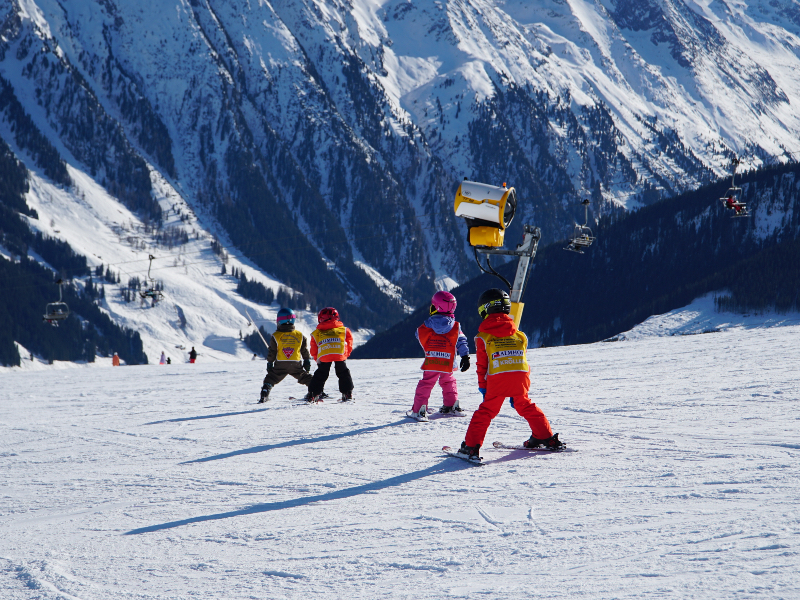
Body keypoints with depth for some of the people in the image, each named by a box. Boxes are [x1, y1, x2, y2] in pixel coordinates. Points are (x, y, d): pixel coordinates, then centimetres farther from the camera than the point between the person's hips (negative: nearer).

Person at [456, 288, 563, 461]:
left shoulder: (483, 337, 4)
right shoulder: (519, 335, 14)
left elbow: (482, 366, 5)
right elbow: (524, 361, 16)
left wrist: (483, 387, 13)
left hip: (496, 381, -3)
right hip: (521, 379, 3)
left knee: (485, 411, 4)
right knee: (526, 407, 23)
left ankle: (471, 446, -2)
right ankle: (547, 438, 28)